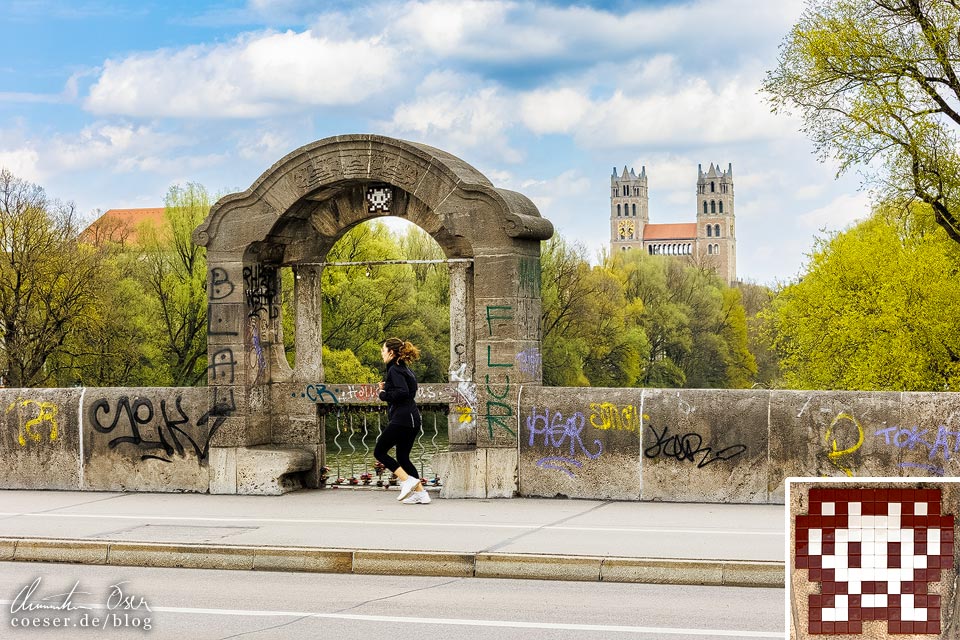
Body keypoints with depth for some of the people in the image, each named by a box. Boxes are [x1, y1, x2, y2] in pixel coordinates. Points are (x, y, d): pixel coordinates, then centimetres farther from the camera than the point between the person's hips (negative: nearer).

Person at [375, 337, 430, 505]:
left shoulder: (394, 370, -10)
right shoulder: (405, 369, 19)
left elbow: (402, 392, -24)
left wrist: (384, 394, -10)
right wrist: (386, 388, 12)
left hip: (401, 419, -10)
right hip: (413, 419, 10)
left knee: (379, 452, -1)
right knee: (403, 457, 14)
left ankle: (408, 480, -11)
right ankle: (421, 493, 8)